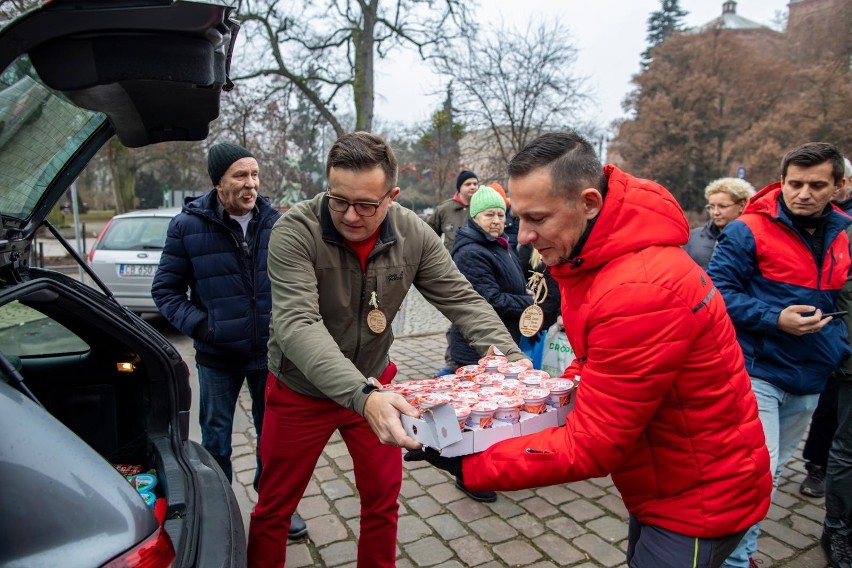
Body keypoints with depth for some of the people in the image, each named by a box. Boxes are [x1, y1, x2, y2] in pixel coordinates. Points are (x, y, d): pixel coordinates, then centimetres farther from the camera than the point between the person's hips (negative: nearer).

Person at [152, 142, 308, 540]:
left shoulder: (275, 222, -3)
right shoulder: (187, 226, -8)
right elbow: (166, 289, -2)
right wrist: (199, 325, -15)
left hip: (270, 352, 2)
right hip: (218, 357, -1)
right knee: (215, 440, 14)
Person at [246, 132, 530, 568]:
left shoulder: (413, 234, -14)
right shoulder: (295, 231, -26)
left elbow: (461, 299, -13)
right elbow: (297, 324, -36)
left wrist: (513, 360, -29)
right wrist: (361, 395, -50)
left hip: (374, 385, 3)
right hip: (301, 391, -2)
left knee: (383, 501, 15)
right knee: (274, 508, 13)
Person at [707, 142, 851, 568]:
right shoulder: (748, 231, -12)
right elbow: (718, 292, -15)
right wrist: (775, 320, -24)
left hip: (810, 379, 7)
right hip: (758, 372, -7)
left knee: (771, 469, 18)